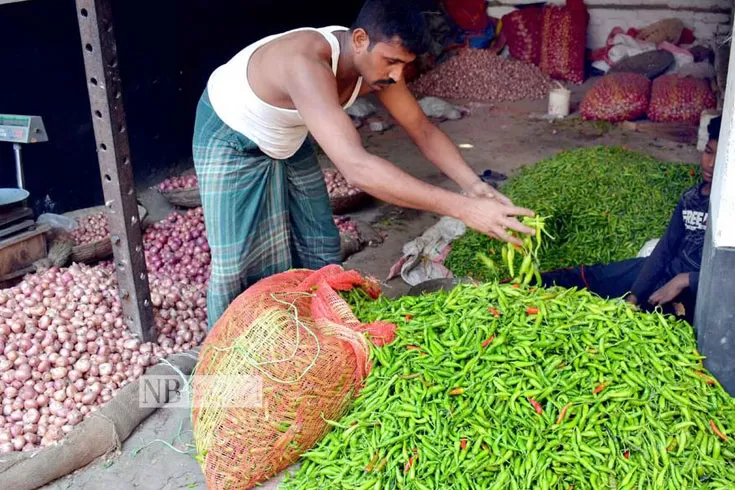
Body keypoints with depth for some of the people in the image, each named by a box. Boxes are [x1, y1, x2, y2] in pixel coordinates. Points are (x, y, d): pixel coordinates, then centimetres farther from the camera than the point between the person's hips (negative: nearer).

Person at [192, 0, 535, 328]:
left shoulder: (375, 60, -19)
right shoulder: (306, 64, -44)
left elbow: (422, 129, -9)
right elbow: (356, 168, -56)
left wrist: (473, 185, -27)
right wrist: (462, 208, -58)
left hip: (287, 138, 7)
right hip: (230, 135, -7)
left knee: (318, 249, 7)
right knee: (237, 263, -6)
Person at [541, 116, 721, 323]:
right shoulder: (692, 197, 3)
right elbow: (665, 247, 2)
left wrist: (684, 281, -27)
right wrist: (634, 294, -5)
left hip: (697, 293, -7)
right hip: (672, 270, 7)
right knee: (593, 275, 7)